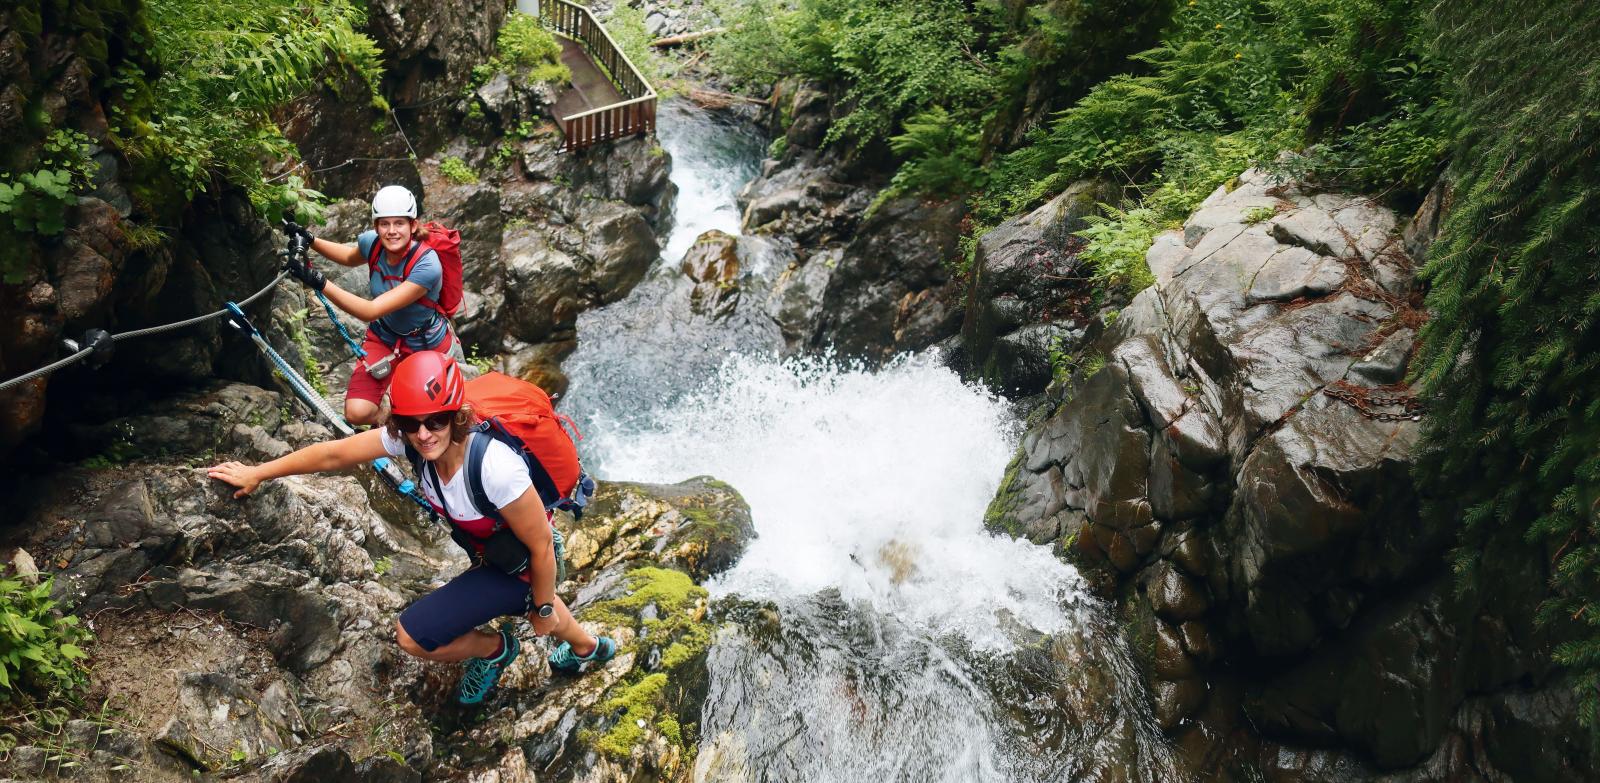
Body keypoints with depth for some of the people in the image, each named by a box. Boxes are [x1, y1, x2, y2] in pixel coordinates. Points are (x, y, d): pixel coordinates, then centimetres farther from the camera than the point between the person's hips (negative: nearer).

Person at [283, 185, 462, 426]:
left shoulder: (427, 266, -34)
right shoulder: (372, 242, -16)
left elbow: (371, 311, -38)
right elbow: (351, 257, 12)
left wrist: (320, 284, -45)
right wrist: (310, 240, -2)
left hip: (429, 346, -4)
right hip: (383, 337, 4)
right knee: (357, 413, -14)